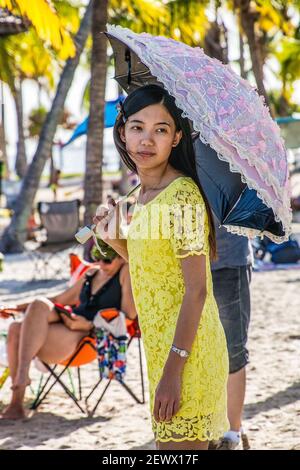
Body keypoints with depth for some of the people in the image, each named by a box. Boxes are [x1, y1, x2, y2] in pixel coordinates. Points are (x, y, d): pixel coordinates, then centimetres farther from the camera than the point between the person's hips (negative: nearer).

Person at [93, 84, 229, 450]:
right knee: (169, 445, 16)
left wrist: (174, 368, -23)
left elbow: (196, 290, -19)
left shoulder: (182, 194, -16)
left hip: (186, 351, -9)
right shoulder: (143, 194, 10)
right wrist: (114, 240, 1)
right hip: (160, 347, 9)